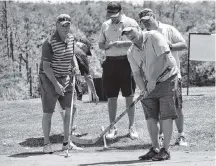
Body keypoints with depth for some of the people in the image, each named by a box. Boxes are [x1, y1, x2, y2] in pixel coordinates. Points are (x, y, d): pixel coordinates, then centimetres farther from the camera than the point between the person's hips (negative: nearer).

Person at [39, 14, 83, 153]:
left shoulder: (71, 38, 4)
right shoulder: (49, 43, -19)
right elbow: (46, 66, -19)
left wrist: (76, 66, 3)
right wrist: (56, 84, -23)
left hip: (65, 78, 6)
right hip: (49, 79, -6)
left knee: (69, 109, 3)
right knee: (48, 112, -1)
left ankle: (66, 143, 12)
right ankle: (47, 144, 8)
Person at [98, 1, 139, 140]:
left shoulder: (131, 23, -2)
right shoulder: (105, 25, 12)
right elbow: (100, 44, 16)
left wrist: (121, 43, -18)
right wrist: (108, 45, -6)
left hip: (126, 61, -4)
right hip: (110, 63, 4)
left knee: (129, 96, 0)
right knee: (111, 97, 3)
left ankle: (132, 126, 7)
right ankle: (112, 128, 9)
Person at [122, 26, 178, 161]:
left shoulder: (153, 37, -11)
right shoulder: (131, 53, 7)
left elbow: (163, 59, -20)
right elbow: (137, 74, 2)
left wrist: (153, 79, -22)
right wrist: (143, 89, -16)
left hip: (166, 78, -6)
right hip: (150, 84, 6)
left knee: (166, 116, -9)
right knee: (150, 116, 2)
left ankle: (166, 150, -5)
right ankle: (155, 149, 13)